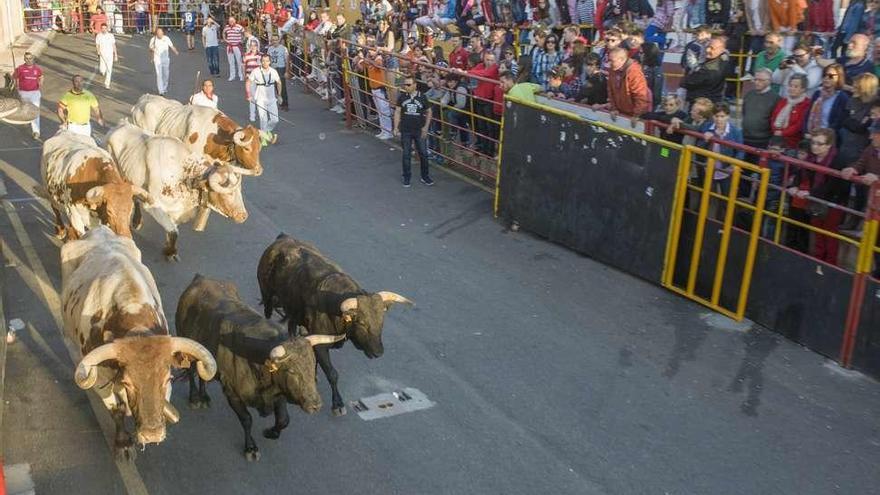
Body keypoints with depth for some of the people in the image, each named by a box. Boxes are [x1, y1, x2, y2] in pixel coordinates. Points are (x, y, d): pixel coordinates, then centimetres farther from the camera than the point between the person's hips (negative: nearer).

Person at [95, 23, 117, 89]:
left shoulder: (111, 35, -3)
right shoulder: (98, 36, -4)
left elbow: (114, 45, 4)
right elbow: (97, 45, 0)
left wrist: (115, 55, 3)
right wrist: (98, 52, -16)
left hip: (110, 55, 0)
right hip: (102, 55, 0)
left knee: (109, 70, -4)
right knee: (102, 70, -3)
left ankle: (107, 84, 4)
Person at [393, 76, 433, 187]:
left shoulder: (422, 97, -8)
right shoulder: (401, 97, -4)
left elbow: (429, 112, 3)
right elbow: (397, 111, 3)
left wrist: (426, 127, -3)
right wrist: (396, 127, -1)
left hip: (419, 131, -1)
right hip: (405, 131, 1)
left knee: (423, 154, 7)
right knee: (406, 155, 8)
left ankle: (425, 177, 22)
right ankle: (406, 178, 20)